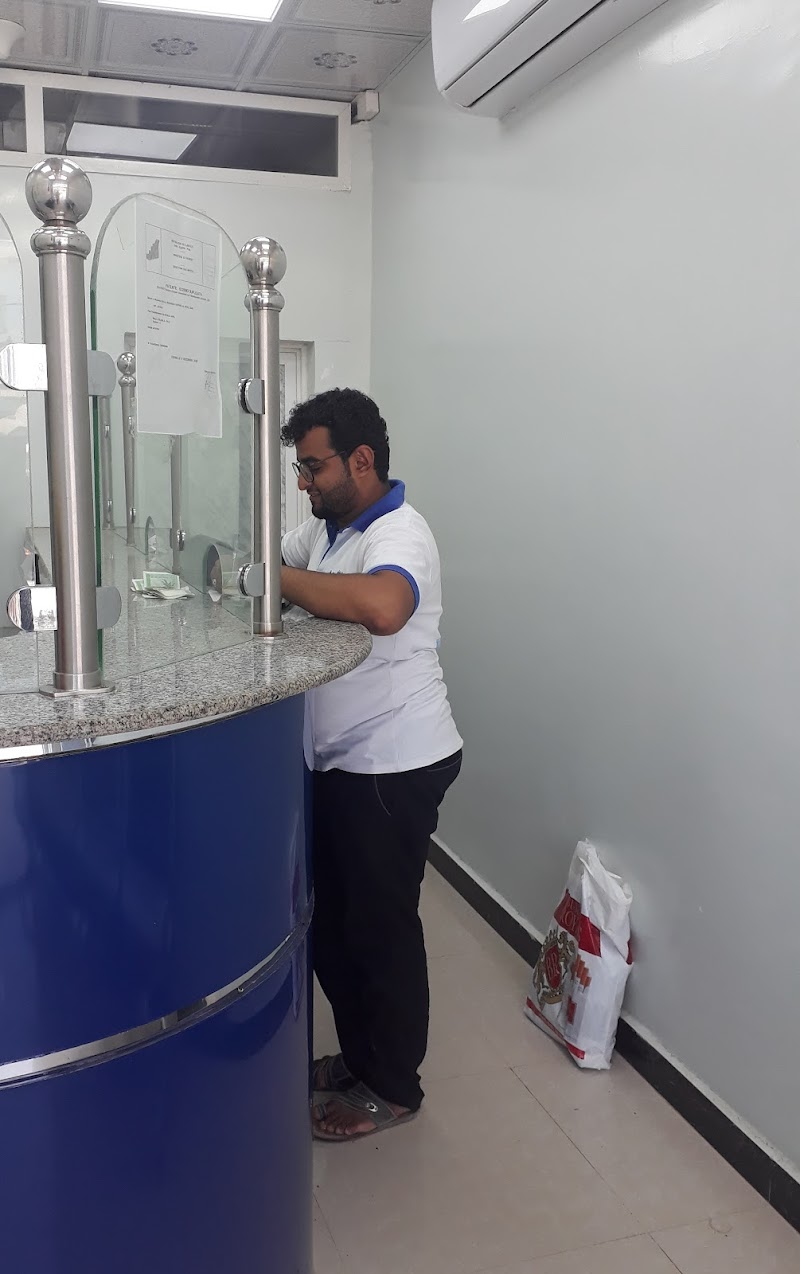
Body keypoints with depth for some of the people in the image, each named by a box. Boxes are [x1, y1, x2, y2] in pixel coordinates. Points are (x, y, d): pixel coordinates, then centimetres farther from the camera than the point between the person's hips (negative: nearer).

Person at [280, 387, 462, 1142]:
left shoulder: (397, 535, -20)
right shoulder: (326, 528, 9)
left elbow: (381, 607, -42)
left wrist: (278, 577, -33)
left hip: (394, 771, -9)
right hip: (339, 765, 9)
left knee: (382, 930, 6)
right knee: (332, 923, 19)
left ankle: (393, 1087, 26)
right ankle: (359, 1057, 39)